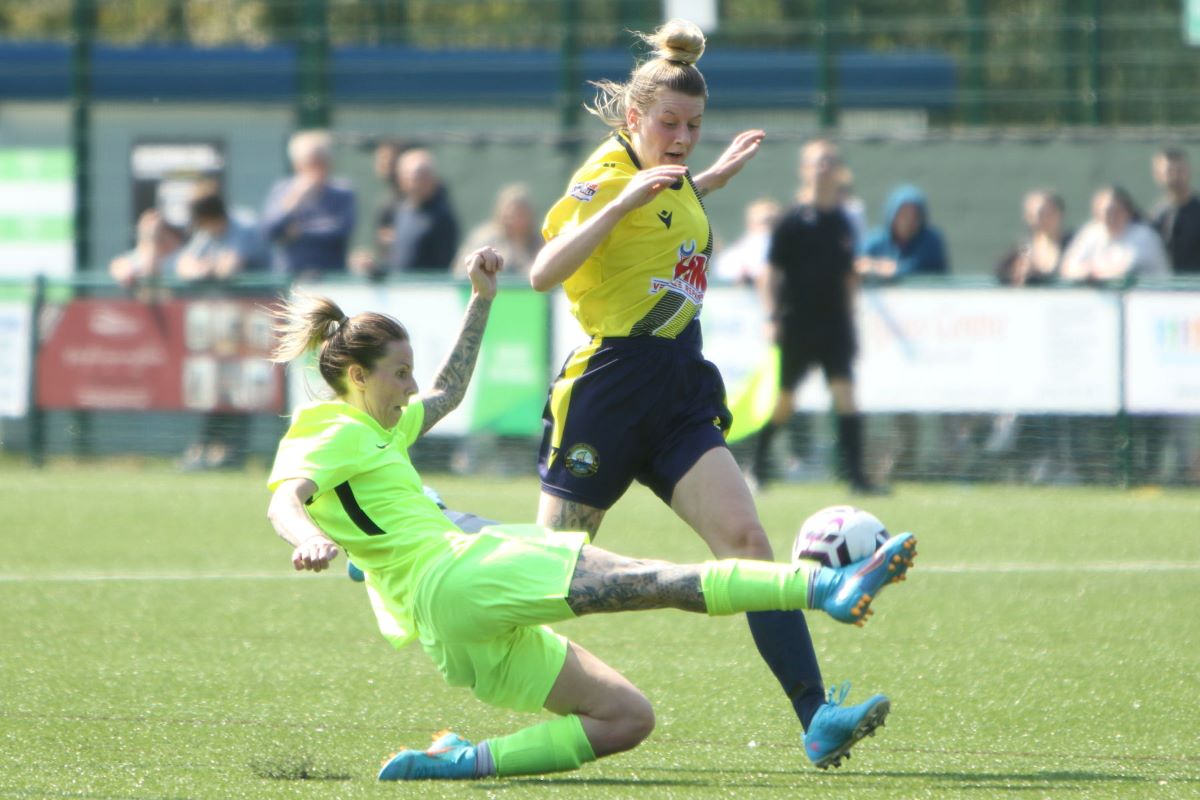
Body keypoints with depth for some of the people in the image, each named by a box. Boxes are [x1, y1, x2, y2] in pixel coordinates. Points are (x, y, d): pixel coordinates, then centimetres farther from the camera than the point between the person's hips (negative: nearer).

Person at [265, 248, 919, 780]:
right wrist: (310, 539, -44)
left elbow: (447, 392, 42)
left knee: (627, 719, 3)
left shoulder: (379, 430, 27)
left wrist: (481, 299, 39)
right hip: (455, 577, -11)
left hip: (458, 635, 11)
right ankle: (822, 585, -31)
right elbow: (283, 501, -21)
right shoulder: (335, 437, -2)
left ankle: (463, 761, -10)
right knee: (652, 582, -21)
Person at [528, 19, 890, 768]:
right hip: (608, 390, -6)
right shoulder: (607, 174, -11)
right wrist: (622, 202, -32)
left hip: (681, 394, 7)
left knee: (745, 538, -11)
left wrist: (710, 178, 31)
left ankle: (814, 715, -19)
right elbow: (545, 272, -25)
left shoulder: (669, 179, 13)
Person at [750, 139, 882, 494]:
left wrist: (849, 321, 17)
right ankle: (757, 463, 23)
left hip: (834, 323, 4)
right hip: (796, 325, -4)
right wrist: (772, 317, -12)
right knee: (784, 402, 3)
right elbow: (773, 272, -5)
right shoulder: (792, 222, -5)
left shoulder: (843, 224, 9)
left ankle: (855, 474, -11)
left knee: (845, 395, -8)